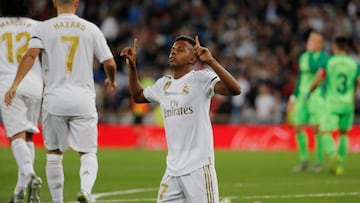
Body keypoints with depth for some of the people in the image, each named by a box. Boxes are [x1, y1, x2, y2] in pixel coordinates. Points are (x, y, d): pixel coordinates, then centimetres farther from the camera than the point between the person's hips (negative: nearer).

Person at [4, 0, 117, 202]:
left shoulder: (44, 28, 2)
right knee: (88, 153, 6)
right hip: (83, 100, 0)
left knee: (54, 154, 13)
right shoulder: (91, 29, 4)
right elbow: (110, 63, 5)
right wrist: (111, 81, 26)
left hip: (54, 100, 0)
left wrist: (15, 85, -17)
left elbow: (31, 55, -14)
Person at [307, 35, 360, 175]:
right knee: (343, 134, 20)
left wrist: (309, 93, 8)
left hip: (332, 104, -3)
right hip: (348, 105, 3)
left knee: (325, 133, -1)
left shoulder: (329, 62, -3)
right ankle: (340, 165, 16)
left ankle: (334, 154, -31)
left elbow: (317, 80, -6)